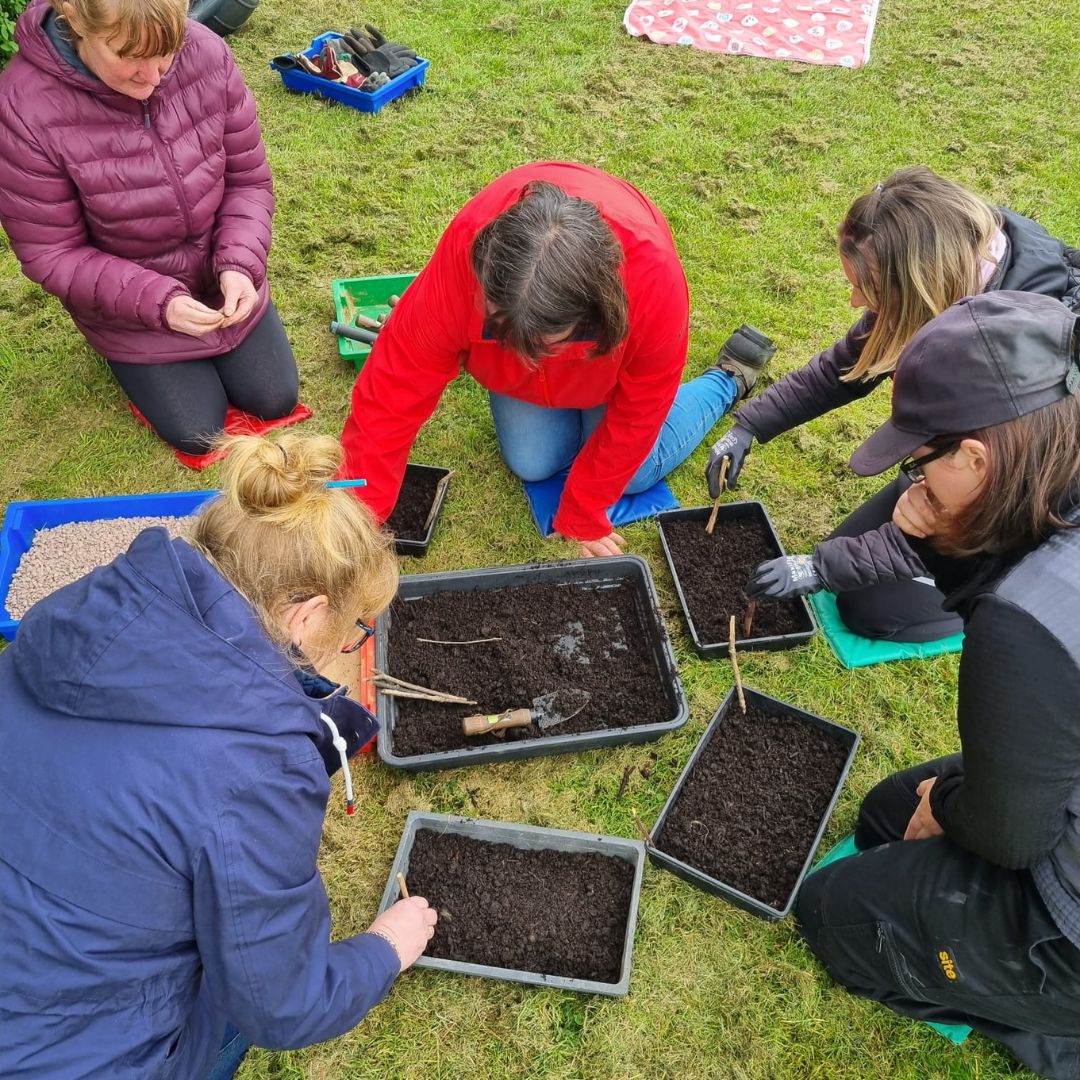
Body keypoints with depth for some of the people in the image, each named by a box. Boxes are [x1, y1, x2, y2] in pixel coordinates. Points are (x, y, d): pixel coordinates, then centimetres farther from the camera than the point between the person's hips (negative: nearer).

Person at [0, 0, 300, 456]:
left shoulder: (206, 53, -21)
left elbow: (248, 179, -10)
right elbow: (52, 255, -21)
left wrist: (239, 265, -26)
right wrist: (156, 301, -33)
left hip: (222, 284, 3)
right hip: (131, 311, -3)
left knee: (275, 401, 12)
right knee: (199, 432, 4)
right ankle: (133, 361, 32)